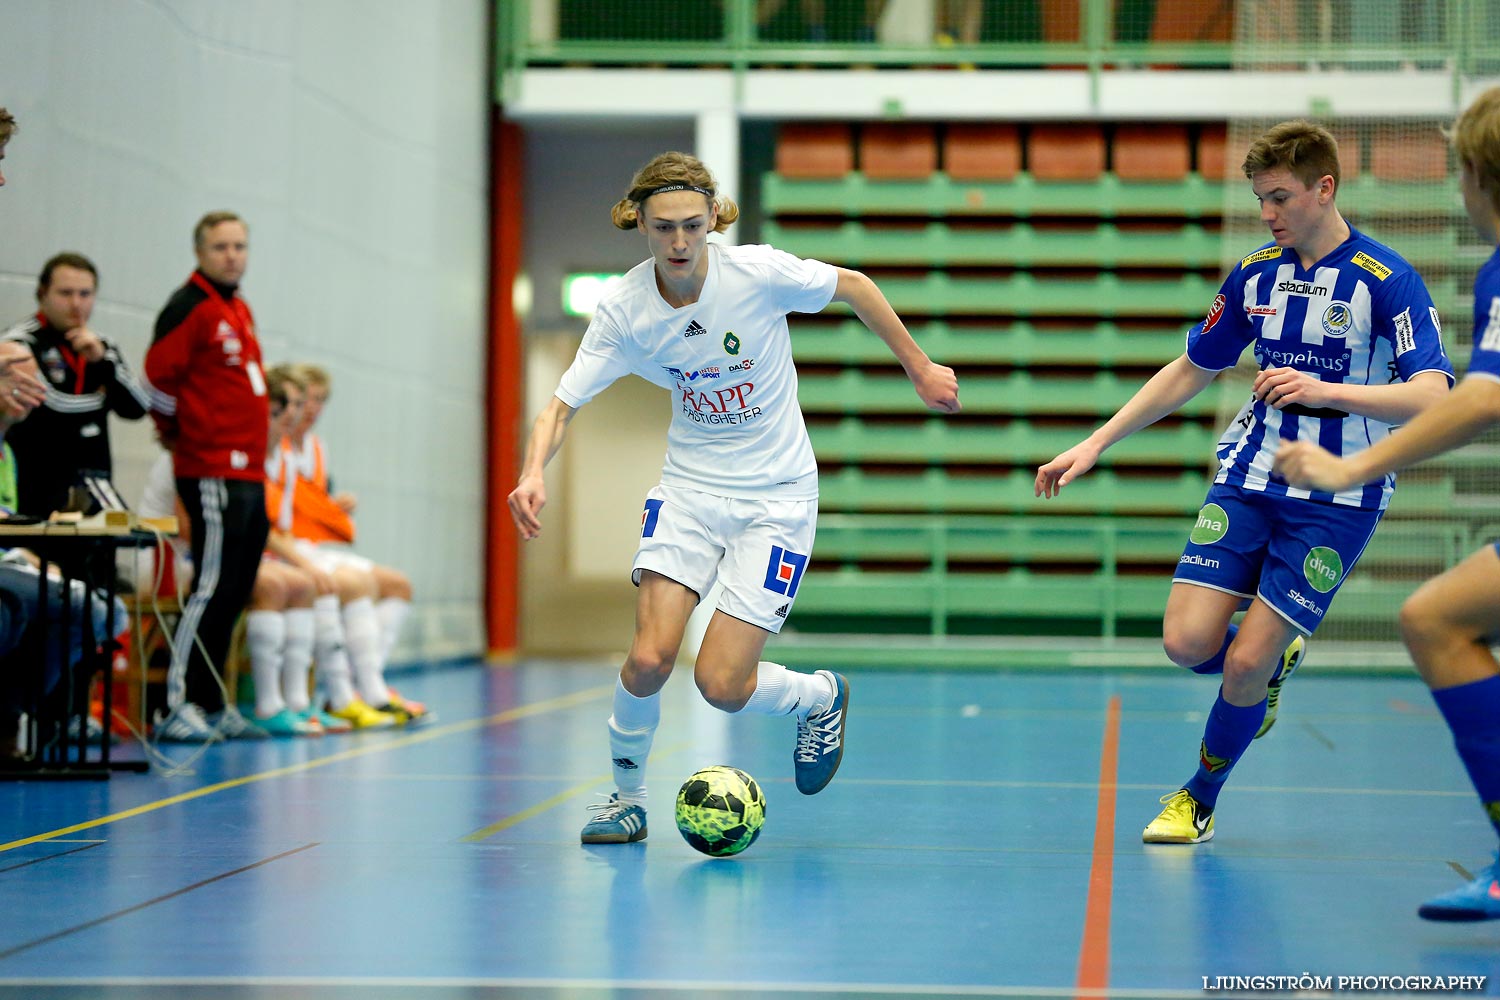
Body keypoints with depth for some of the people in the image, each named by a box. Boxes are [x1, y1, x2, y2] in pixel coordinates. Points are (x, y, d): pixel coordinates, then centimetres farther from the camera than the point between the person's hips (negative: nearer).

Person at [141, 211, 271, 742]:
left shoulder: (239, 310, 18)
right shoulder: (189, 306, -9)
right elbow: (159, 377, -13)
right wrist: (178, 432, 2)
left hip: (249, 473, 9)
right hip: (212, 473, -9)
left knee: (234, 593, 10)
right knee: (211, 588, -10)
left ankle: (212, 706, 17)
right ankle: (177, 707, -7)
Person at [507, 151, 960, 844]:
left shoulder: (758, 273, -18)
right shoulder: (625, 310, -11)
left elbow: (854, 286, -1)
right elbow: (562, 405, -8)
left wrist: (919, 368, 8)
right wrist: (533, 473, -29)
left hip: (777, 496, -2)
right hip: (690, 489, 2)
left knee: (720, 684, -10)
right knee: (648, 658, -16)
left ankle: (821, 698, 24)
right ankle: (627, 796, 12)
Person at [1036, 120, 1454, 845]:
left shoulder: (1388, 281, -11)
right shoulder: (1254, 274, 6)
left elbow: (1431, 397, -22)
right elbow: (1190, 372, 18)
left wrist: (1325, 390, -35)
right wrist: (1094, 445, 13)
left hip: (1336, 498, -5)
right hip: (1248, 478, 5)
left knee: (1245, 662, -9)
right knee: (1187, 642, -11)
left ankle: (1199, 799, 16)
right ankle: (1275, 663, 24)